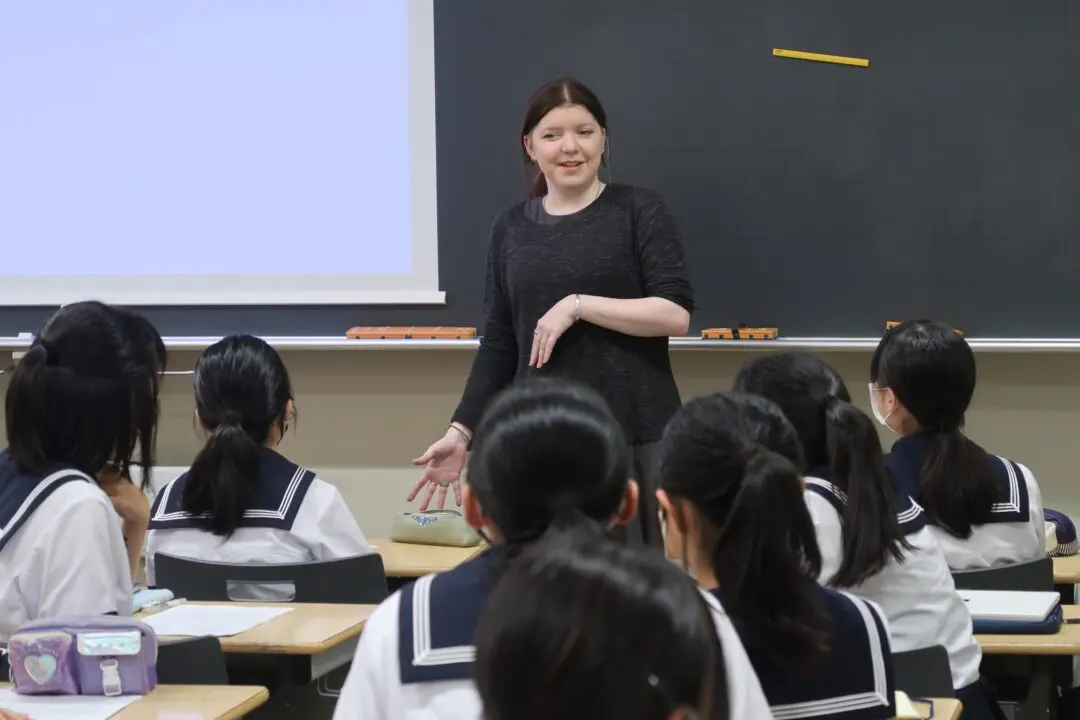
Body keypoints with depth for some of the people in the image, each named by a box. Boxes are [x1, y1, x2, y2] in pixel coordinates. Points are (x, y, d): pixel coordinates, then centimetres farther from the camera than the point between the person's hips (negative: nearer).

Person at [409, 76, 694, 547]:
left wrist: (579, 305, -13)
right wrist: (461, 431, 7)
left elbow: (676, 314, -7)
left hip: (636, 433, -3)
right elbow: (498, 345, 15)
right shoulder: (511, 229, 12)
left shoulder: (639, 212, 2)